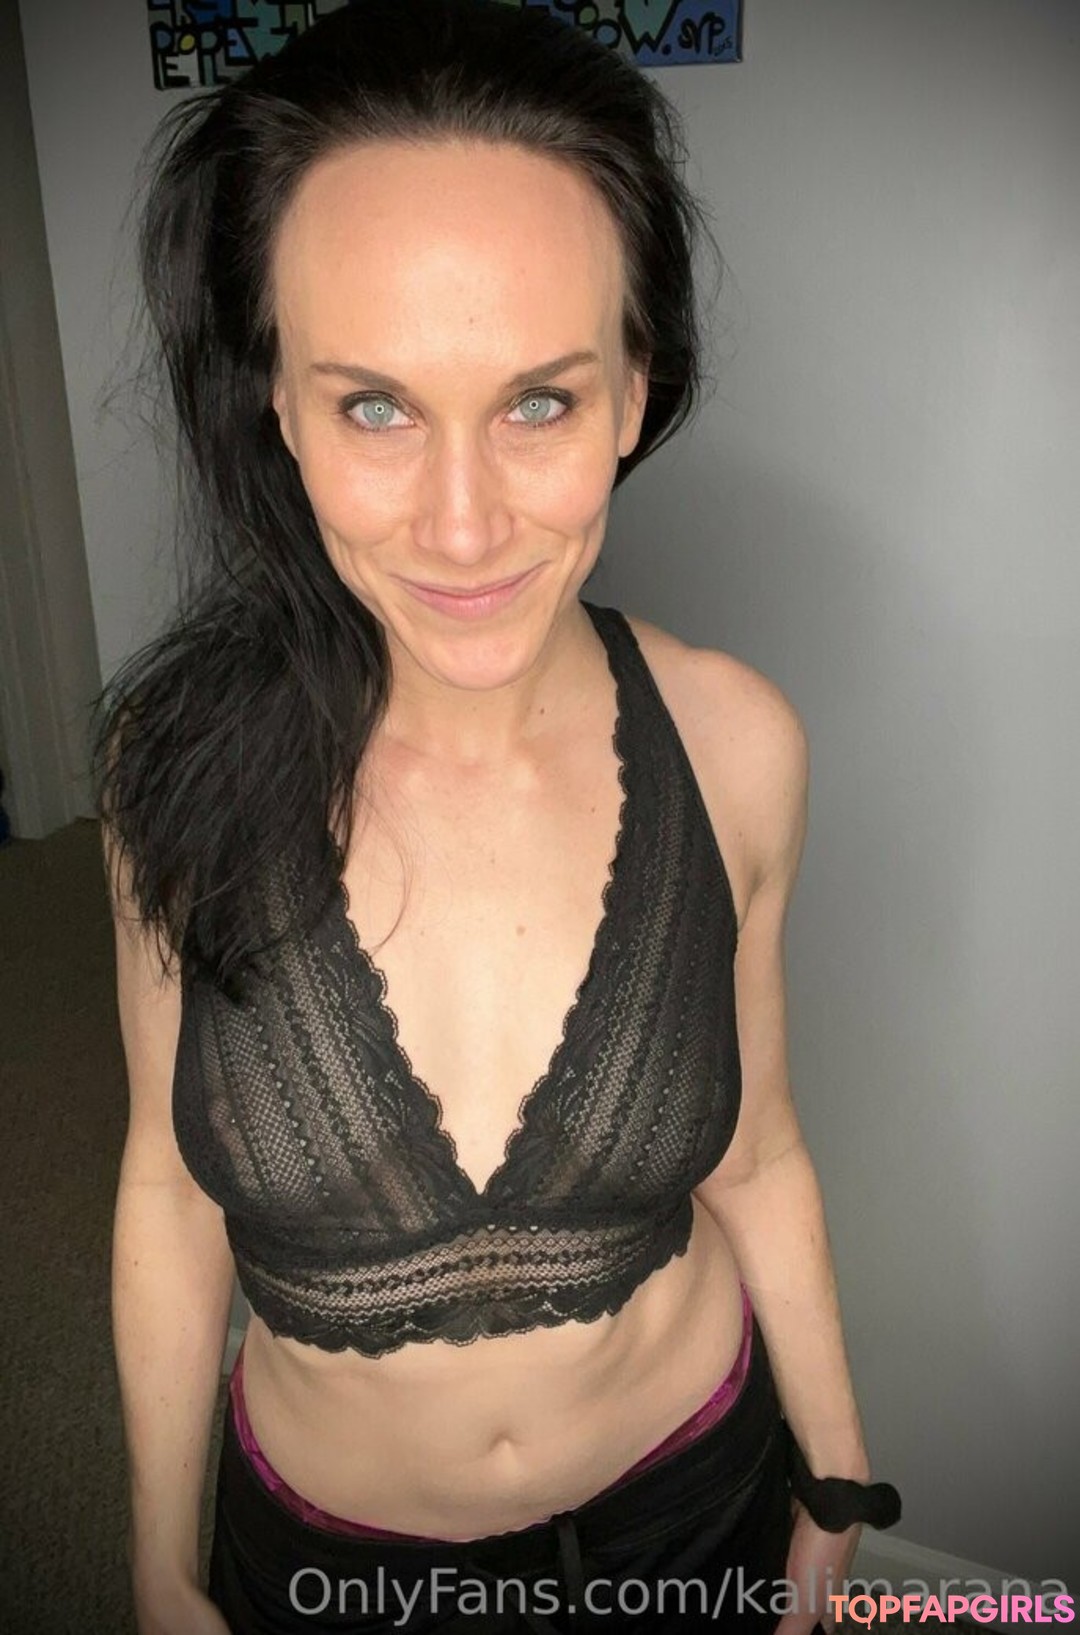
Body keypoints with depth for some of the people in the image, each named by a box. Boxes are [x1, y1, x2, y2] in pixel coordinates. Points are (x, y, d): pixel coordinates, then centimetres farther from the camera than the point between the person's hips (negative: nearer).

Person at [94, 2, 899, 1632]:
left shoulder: (735, 745, -21)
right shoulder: (187, 752, -23)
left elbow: (754, 1155, -7)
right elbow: (173, 1180, -9)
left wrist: (837, 1487, 5)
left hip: (694, 1502, 1)